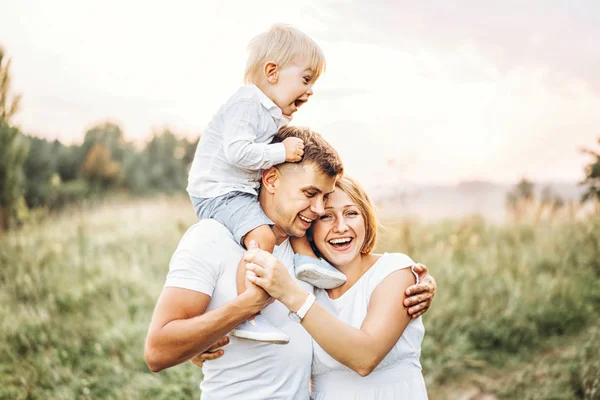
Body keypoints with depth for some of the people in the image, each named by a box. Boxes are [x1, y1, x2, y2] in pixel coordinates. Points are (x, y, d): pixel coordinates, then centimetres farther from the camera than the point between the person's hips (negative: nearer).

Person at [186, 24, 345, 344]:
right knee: (262, 236, -29)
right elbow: (237, 152, -28)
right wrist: (281, 153, -22)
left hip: (245, 190, 10)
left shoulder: (275, 115, 15)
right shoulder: (246, 104, -16)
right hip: (217, 190, -10)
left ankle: (305, 257, 17)